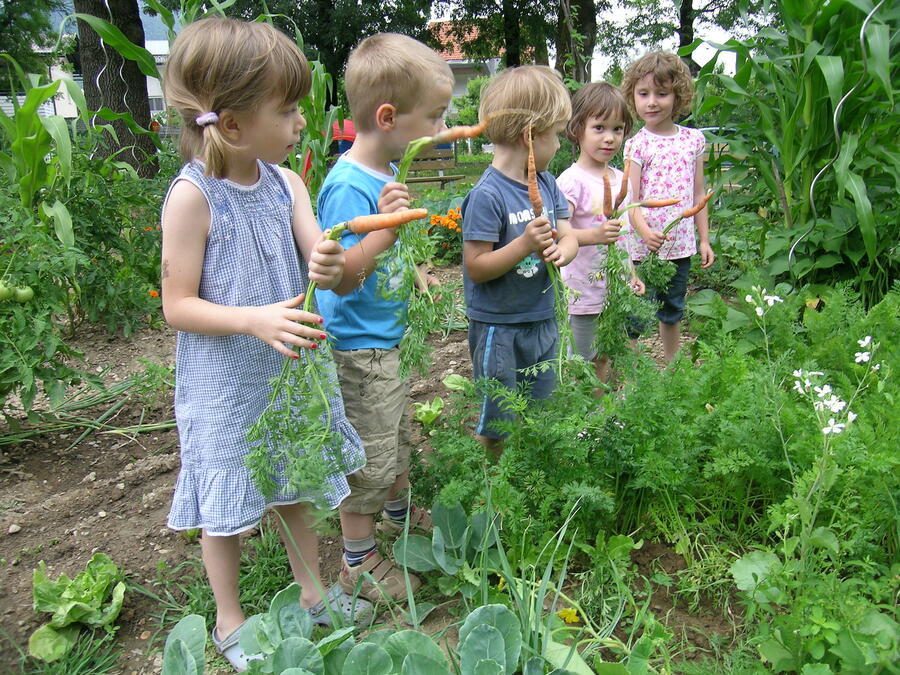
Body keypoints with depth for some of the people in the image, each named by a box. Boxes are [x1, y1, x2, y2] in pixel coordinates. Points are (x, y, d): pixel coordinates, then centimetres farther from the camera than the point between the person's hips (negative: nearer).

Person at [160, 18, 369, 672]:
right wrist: (254, 319, -31)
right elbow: (177, 306, -16)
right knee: (228, 506, 12)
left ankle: (312, 591, 43)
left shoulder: (286, 182, -4)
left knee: (293, 485, 21)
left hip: (291, 370, 5)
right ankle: (230, 620, 37)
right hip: (225, 382, -5)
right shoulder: (192, 196, -20)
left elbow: (320, 262, -7)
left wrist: (330, 266, -31)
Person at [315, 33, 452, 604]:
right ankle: (359, 560, 27)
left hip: (388, 337, 10)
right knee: (369, 458, 6)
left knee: (400, 435, 27)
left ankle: (399, 511, 52)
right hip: (359, 348, -10)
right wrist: (383, 230, -41)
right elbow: (341, 278, -31)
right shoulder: (348, 187, -26)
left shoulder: (387, 173, 3)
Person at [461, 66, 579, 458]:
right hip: (499, 329, -8)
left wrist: (561, 250, -15)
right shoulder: (488, 195, -21)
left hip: (543, 321, 8)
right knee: (496, 428, 7)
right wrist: (525, 244, -30)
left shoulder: (547, 183, 3)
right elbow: (476, 267, -20)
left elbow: (569, 237, 7)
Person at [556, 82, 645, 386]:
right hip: (583, 292, -7)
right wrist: (594, 235, -42)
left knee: (606, 361, 18)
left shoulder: (620, 179, 8)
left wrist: (631, 276, 18)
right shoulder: (571, 181, -16)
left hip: (616, 291, 7)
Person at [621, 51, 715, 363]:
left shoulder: (693, 139, 6)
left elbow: (698, 193, 12)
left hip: (680, 244, 5)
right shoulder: (636, 144, -6)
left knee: (673, 312, 19)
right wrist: (645, 231, -30)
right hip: (644, 245, -4)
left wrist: (704, 239, 11)